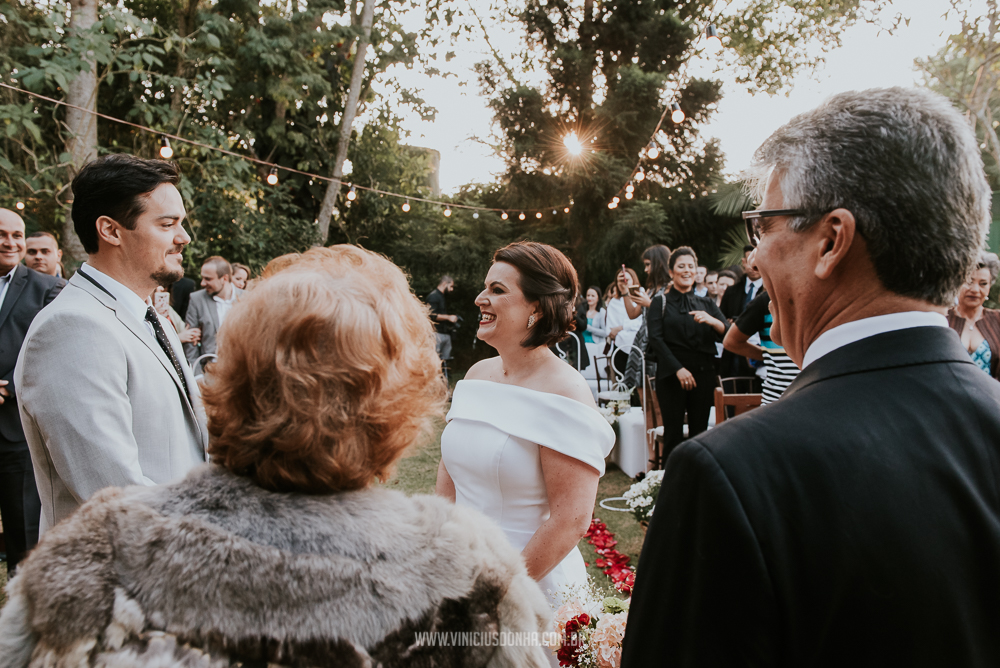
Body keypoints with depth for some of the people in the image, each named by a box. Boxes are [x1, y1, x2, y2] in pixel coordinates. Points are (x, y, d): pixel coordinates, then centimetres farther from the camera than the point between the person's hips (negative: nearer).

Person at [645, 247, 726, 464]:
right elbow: (656, 339, -5)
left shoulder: (707, 304, 16)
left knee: (699, 431, 2)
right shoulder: (660, 303, 7)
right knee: (673, 434, -5)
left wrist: (711, 321, -20)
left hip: (703, 373, 3)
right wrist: (678, 368, -16)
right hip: (671, 374, -3)